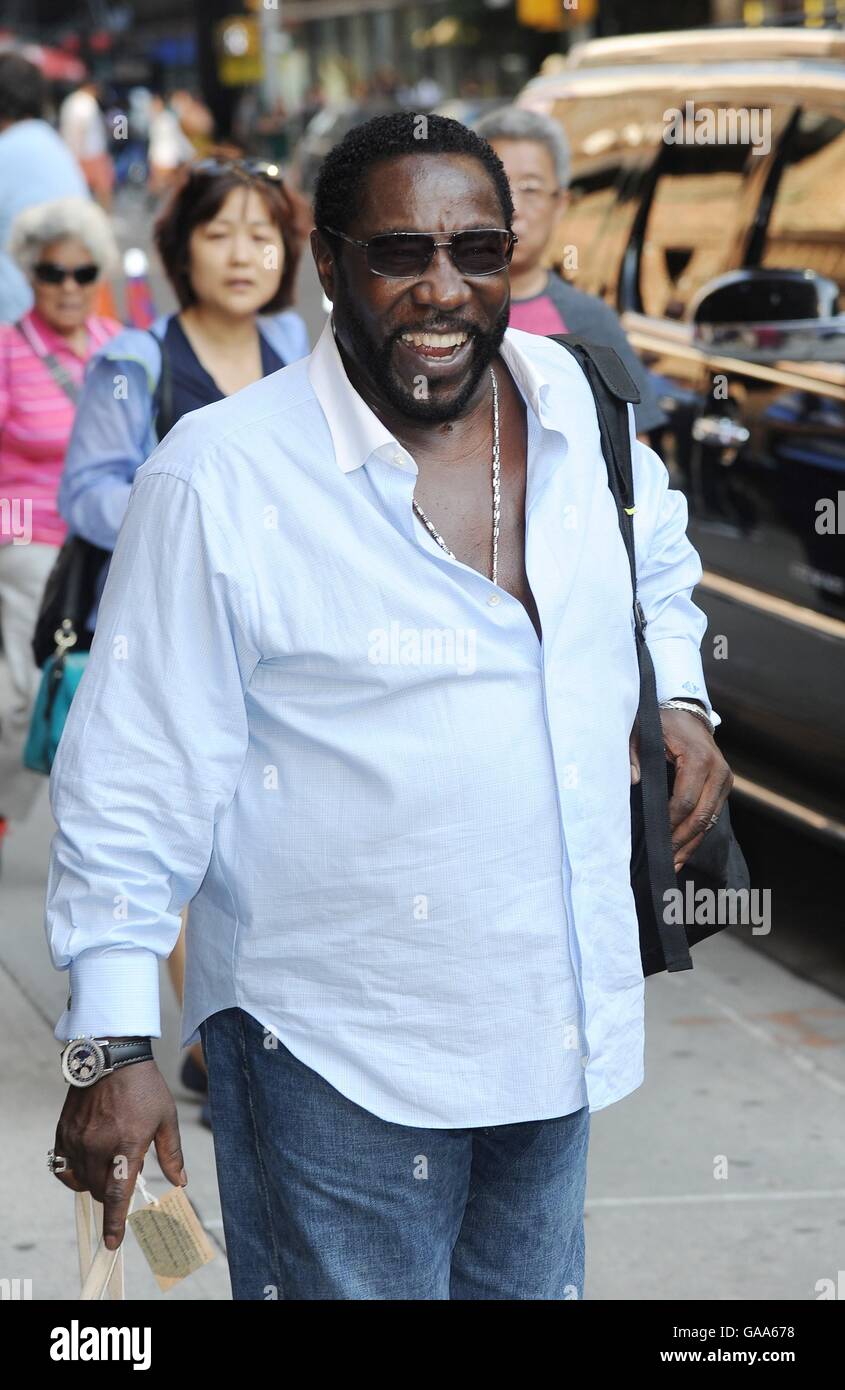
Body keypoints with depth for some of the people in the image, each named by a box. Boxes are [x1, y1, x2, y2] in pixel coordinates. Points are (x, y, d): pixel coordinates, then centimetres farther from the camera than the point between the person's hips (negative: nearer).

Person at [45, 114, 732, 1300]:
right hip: (341, 1062, -6)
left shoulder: (573, 402, -1)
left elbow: (656, 557, 24)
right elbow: (136, 781, -14)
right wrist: (112, 1044, -14)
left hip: (560, 1016, 6)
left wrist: (678, 696, 8)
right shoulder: (218, 478, -18)